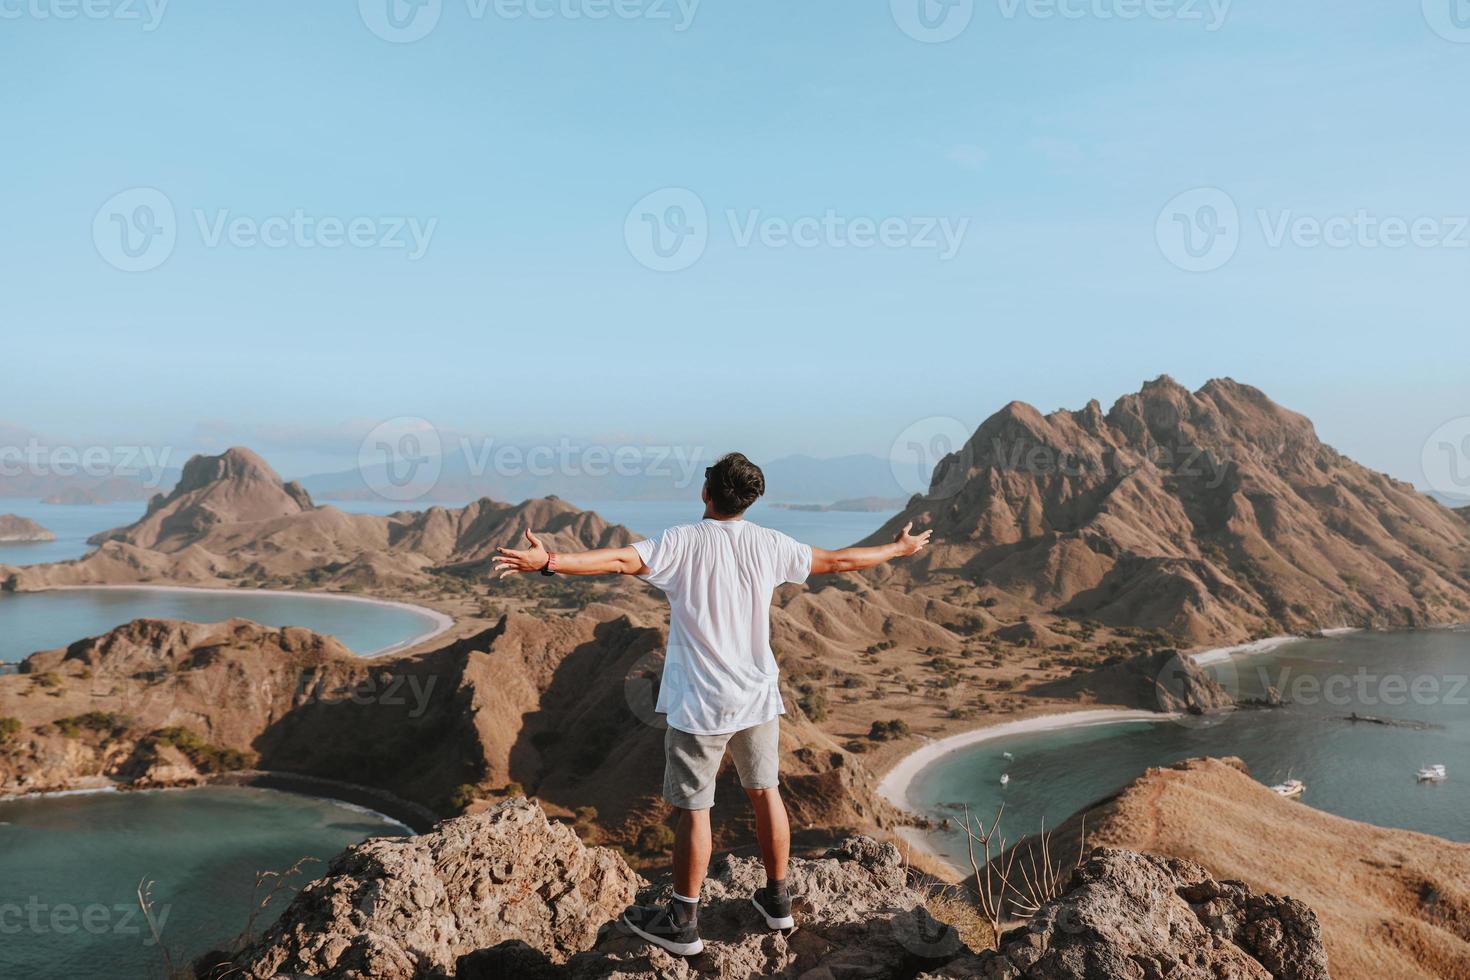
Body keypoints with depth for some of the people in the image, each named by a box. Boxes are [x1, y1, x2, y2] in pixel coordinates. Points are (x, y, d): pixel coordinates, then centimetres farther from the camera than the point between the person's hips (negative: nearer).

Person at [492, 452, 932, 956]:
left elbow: (618, 560, -28)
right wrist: (899, 548, 23)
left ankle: (682, 922, 17)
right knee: (765, 792, 17)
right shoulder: (769, 545, -1)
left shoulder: (682, 542, -13)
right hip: (758, 697, 5)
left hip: (701, 704, -4)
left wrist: (548, 561, -35)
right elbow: (839, 561, 9)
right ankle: (777, 900, 32)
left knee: (693, 808, 5)